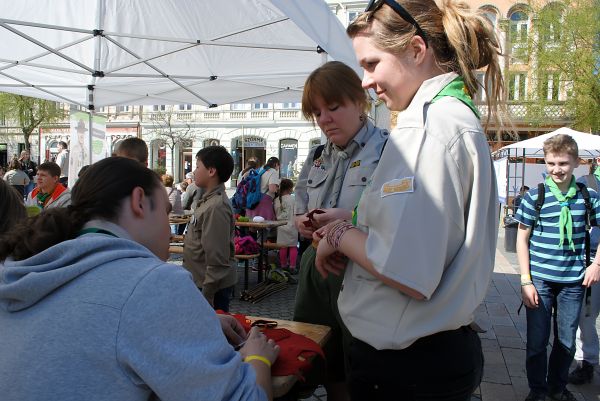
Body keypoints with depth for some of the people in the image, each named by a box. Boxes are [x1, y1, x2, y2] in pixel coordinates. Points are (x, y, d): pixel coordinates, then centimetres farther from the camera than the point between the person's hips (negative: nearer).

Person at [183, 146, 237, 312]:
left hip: (213, 287, -9)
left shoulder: (216, 207, -22)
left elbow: (217, 259, -24)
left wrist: (207, 297, -21)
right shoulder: (208, 201, 9)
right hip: (202, 282, 9)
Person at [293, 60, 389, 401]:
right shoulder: (317, 157, 13)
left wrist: (351, 219, -26)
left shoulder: (387, 149, -9)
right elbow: (300, 210, 19)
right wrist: (302, 222, -3)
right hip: (317, 274, 6)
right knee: (327, 373, 19)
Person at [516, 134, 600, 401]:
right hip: (540, 281, -2)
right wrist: (526, 281, -7)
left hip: (574, 281, 2)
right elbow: (522, 239, -2)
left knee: (567, 342, 14)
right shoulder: (535, 196, -5)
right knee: (537, 341, 6)